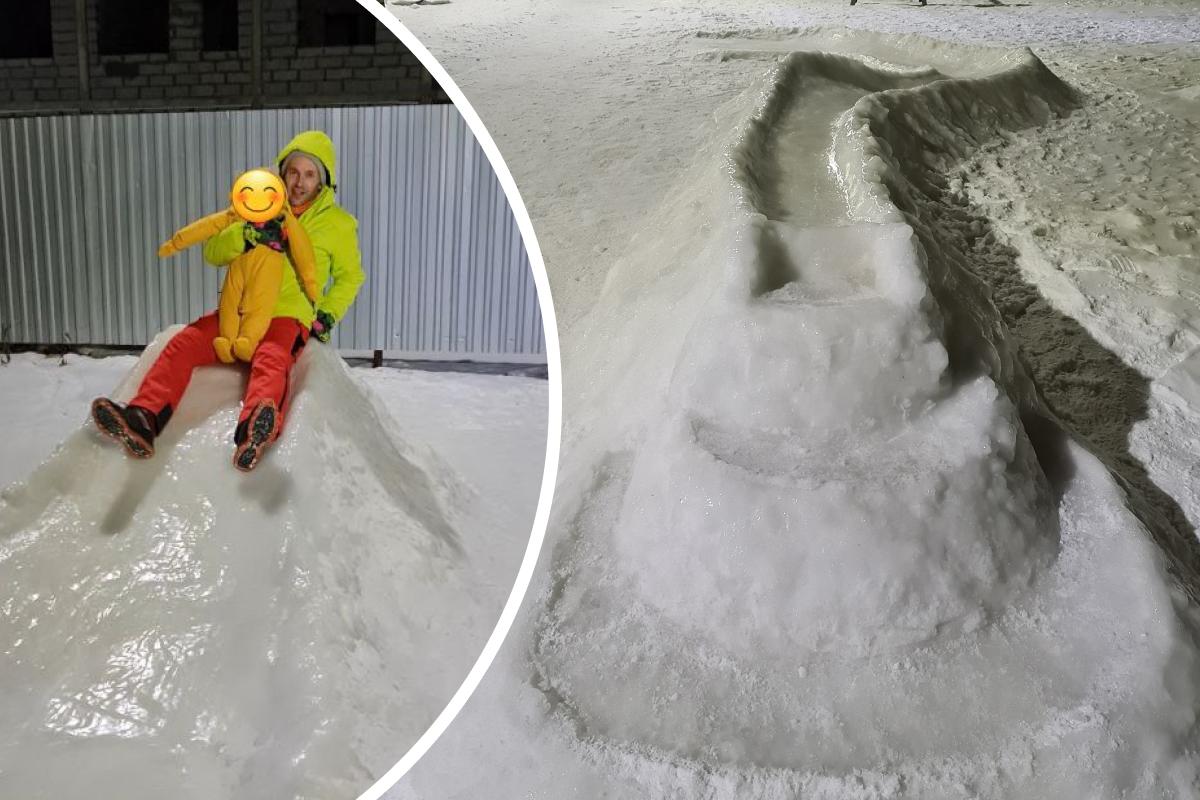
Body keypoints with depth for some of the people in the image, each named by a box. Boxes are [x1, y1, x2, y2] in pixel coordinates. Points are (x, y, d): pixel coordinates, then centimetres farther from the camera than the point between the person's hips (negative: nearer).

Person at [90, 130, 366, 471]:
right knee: (182, 344, -23)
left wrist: (327, 316, 3)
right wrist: (246, 235, -14)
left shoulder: (338, 223, 8)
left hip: (288, 317, -4)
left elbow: (350, 277, 20)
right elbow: (212, 252, 8)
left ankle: (253, 432, -69)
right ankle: (144, 420, -42)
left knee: (271, 361, -39)